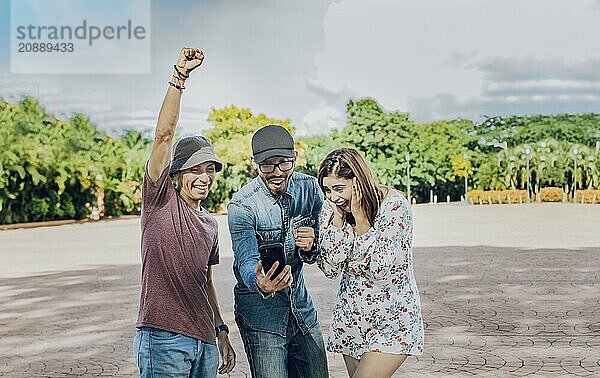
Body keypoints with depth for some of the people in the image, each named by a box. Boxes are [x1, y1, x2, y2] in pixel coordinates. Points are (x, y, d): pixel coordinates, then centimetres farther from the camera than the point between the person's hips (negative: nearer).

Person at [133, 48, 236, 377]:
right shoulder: (161, 200, -1)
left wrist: (221, 331, 21)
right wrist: (179, 76, -17)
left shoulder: (210, 224, 16)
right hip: (164, 339, -7)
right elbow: (163, 135, -12)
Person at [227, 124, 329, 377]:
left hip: (302, 308, 5)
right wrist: (261, 284, -47)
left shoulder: (310, 188, -4)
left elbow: (317, 256, 3)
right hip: (261, 312, -5)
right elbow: (246, 261, -24)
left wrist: (310, 247, -21)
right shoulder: (242, 206, -17)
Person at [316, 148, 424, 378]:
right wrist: (338, 220, -15)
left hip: (392, 320, -5)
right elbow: (330, 269, -6)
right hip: (352, 318, 6)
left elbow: (383, 268, -20)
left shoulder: (394, 206, -17)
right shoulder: (331, 208, -2)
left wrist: (360, 220, -21)